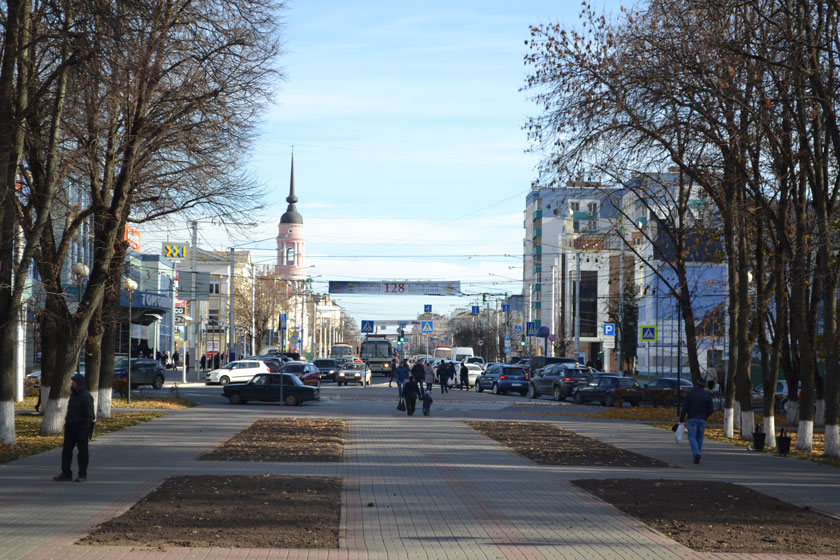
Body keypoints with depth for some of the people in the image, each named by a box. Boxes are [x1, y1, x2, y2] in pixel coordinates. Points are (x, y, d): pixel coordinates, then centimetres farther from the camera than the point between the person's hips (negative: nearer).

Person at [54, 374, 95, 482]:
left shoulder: (86, 397, -13)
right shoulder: (73, 395, 13)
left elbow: (89, 415, -16)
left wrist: (85, 430, -19)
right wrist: (67, 421, 14)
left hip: (81, 428, -8)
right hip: (70, 427, 8)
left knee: (82, 452, 1)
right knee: (66, 450, 7)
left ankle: (82, 475, 8)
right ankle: (66, 473, 12)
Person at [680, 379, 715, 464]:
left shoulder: (690, 393, -4)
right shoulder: (707, 396, 1)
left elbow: (684, 407, -7)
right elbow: (711, 409, -2)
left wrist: (681, 419, -3)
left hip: (692, 419, -3)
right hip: (702, 420, 3)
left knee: (692, 438, -2)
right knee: (699, 438, 14)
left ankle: (696, 454, -26)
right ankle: (696, 458, 16)